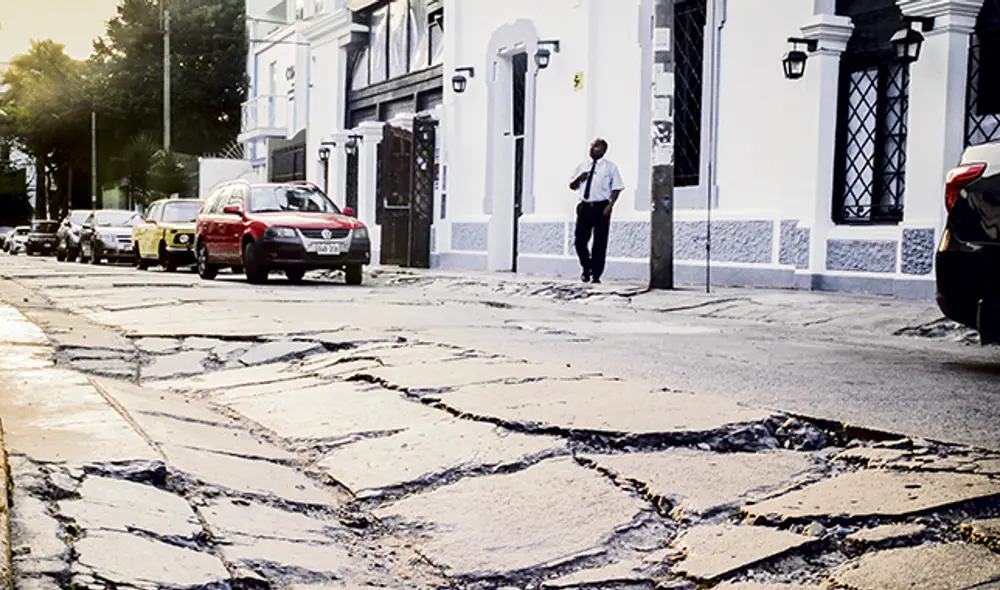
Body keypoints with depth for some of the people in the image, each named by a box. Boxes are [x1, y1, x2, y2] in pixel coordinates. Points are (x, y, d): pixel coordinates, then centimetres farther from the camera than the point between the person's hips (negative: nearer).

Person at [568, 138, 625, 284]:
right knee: (580, 240, 2)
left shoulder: (610, 167, 3)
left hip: (601, 207, -4)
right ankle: (586, 269, 25)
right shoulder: (582, 166, 15)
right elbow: (572, 186, 19)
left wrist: (610, 206, -12)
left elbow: (617, 188, -1)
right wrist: (578, 178, -3)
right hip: (584, 206, 4)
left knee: (600, 243, -1)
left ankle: (596, 275, 8)